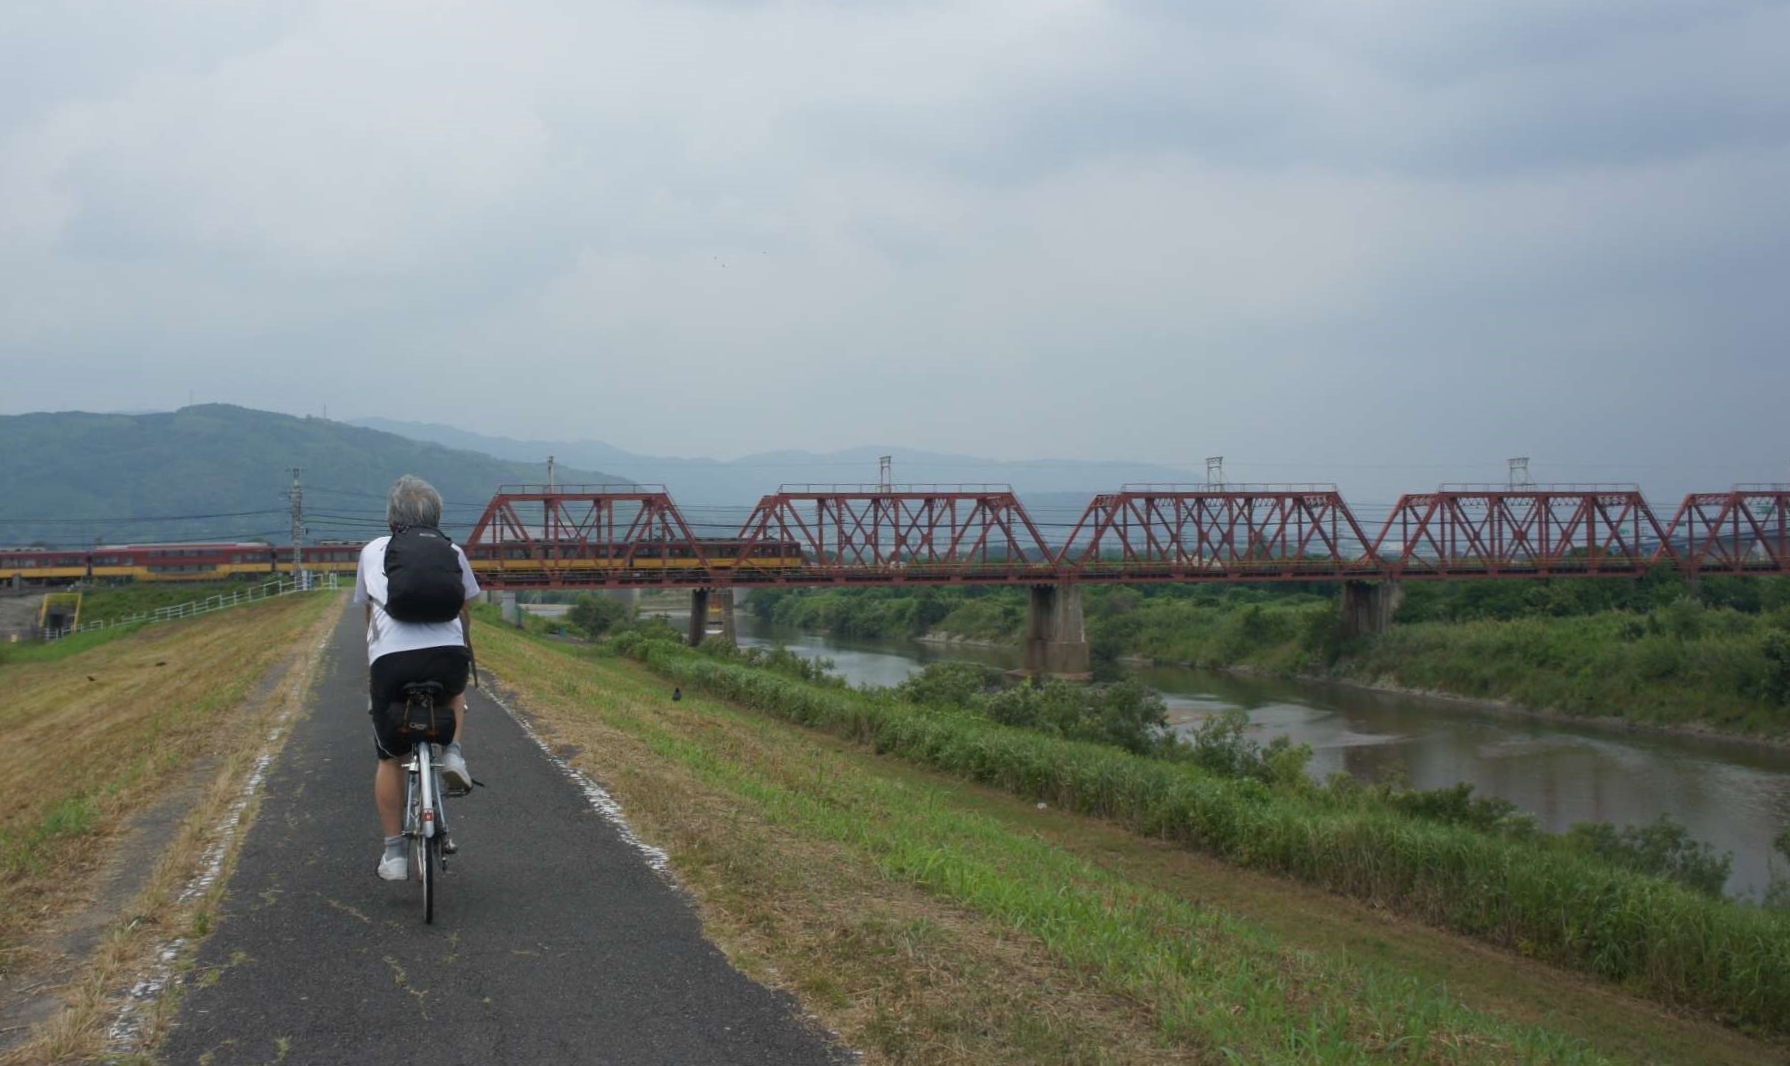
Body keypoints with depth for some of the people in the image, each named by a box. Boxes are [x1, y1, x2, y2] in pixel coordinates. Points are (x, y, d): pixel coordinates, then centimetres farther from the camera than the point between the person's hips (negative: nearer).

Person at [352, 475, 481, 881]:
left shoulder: (373, 551, 23)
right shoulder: (451, 552, 20)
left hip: (389, 658, 0)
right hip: (446, 655, 0)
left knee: (389, 758, 17)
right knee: (453, 693, 37)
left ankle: (394, 852, 16)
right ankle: (452, 751, 11)